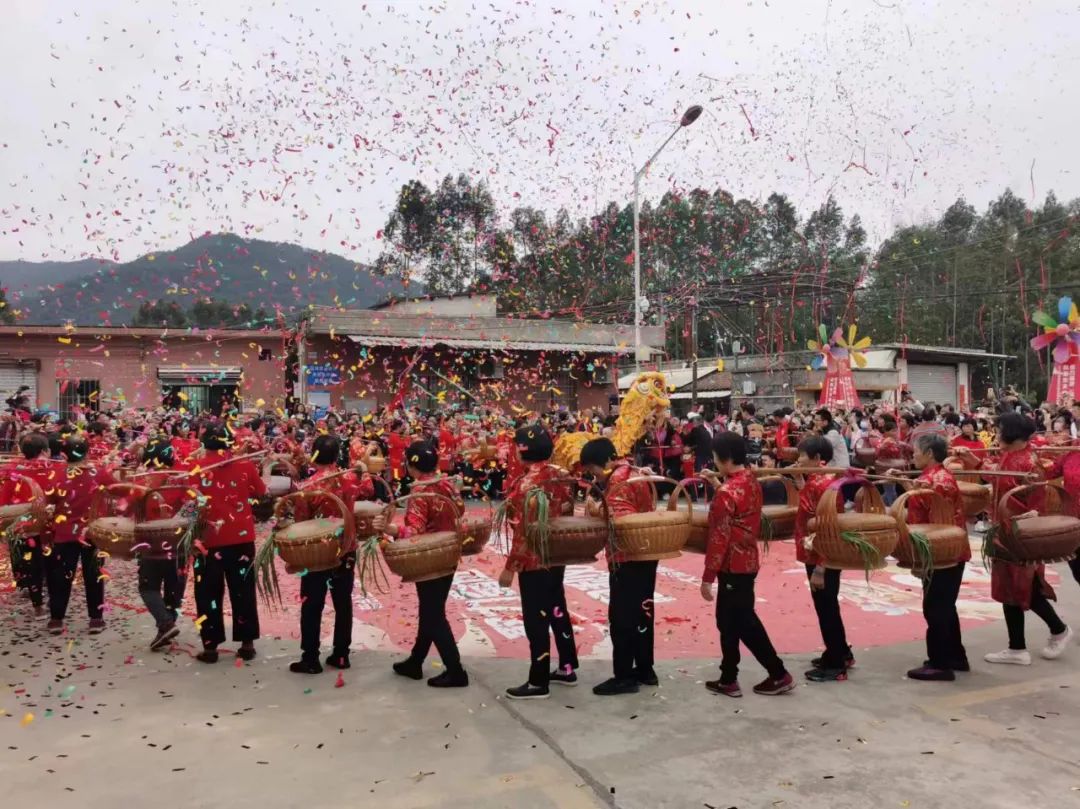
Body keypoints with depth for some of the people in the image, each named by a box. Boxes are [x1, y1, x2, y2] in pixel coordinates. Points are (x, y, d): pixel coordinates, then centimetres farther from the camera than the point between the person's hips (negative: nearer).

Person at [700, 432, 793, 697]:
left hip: (733, 565, -9)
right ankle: (728, 679, 21)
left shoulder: (726, 493, -23)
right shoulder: (751, 481, 4)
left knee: (744, 622, 5)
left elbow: (718, 539, -21)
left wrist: (707, 577, -16)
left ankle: (779, 674, 17)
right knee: (729, 619, 15)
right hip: (747, 560, 9)